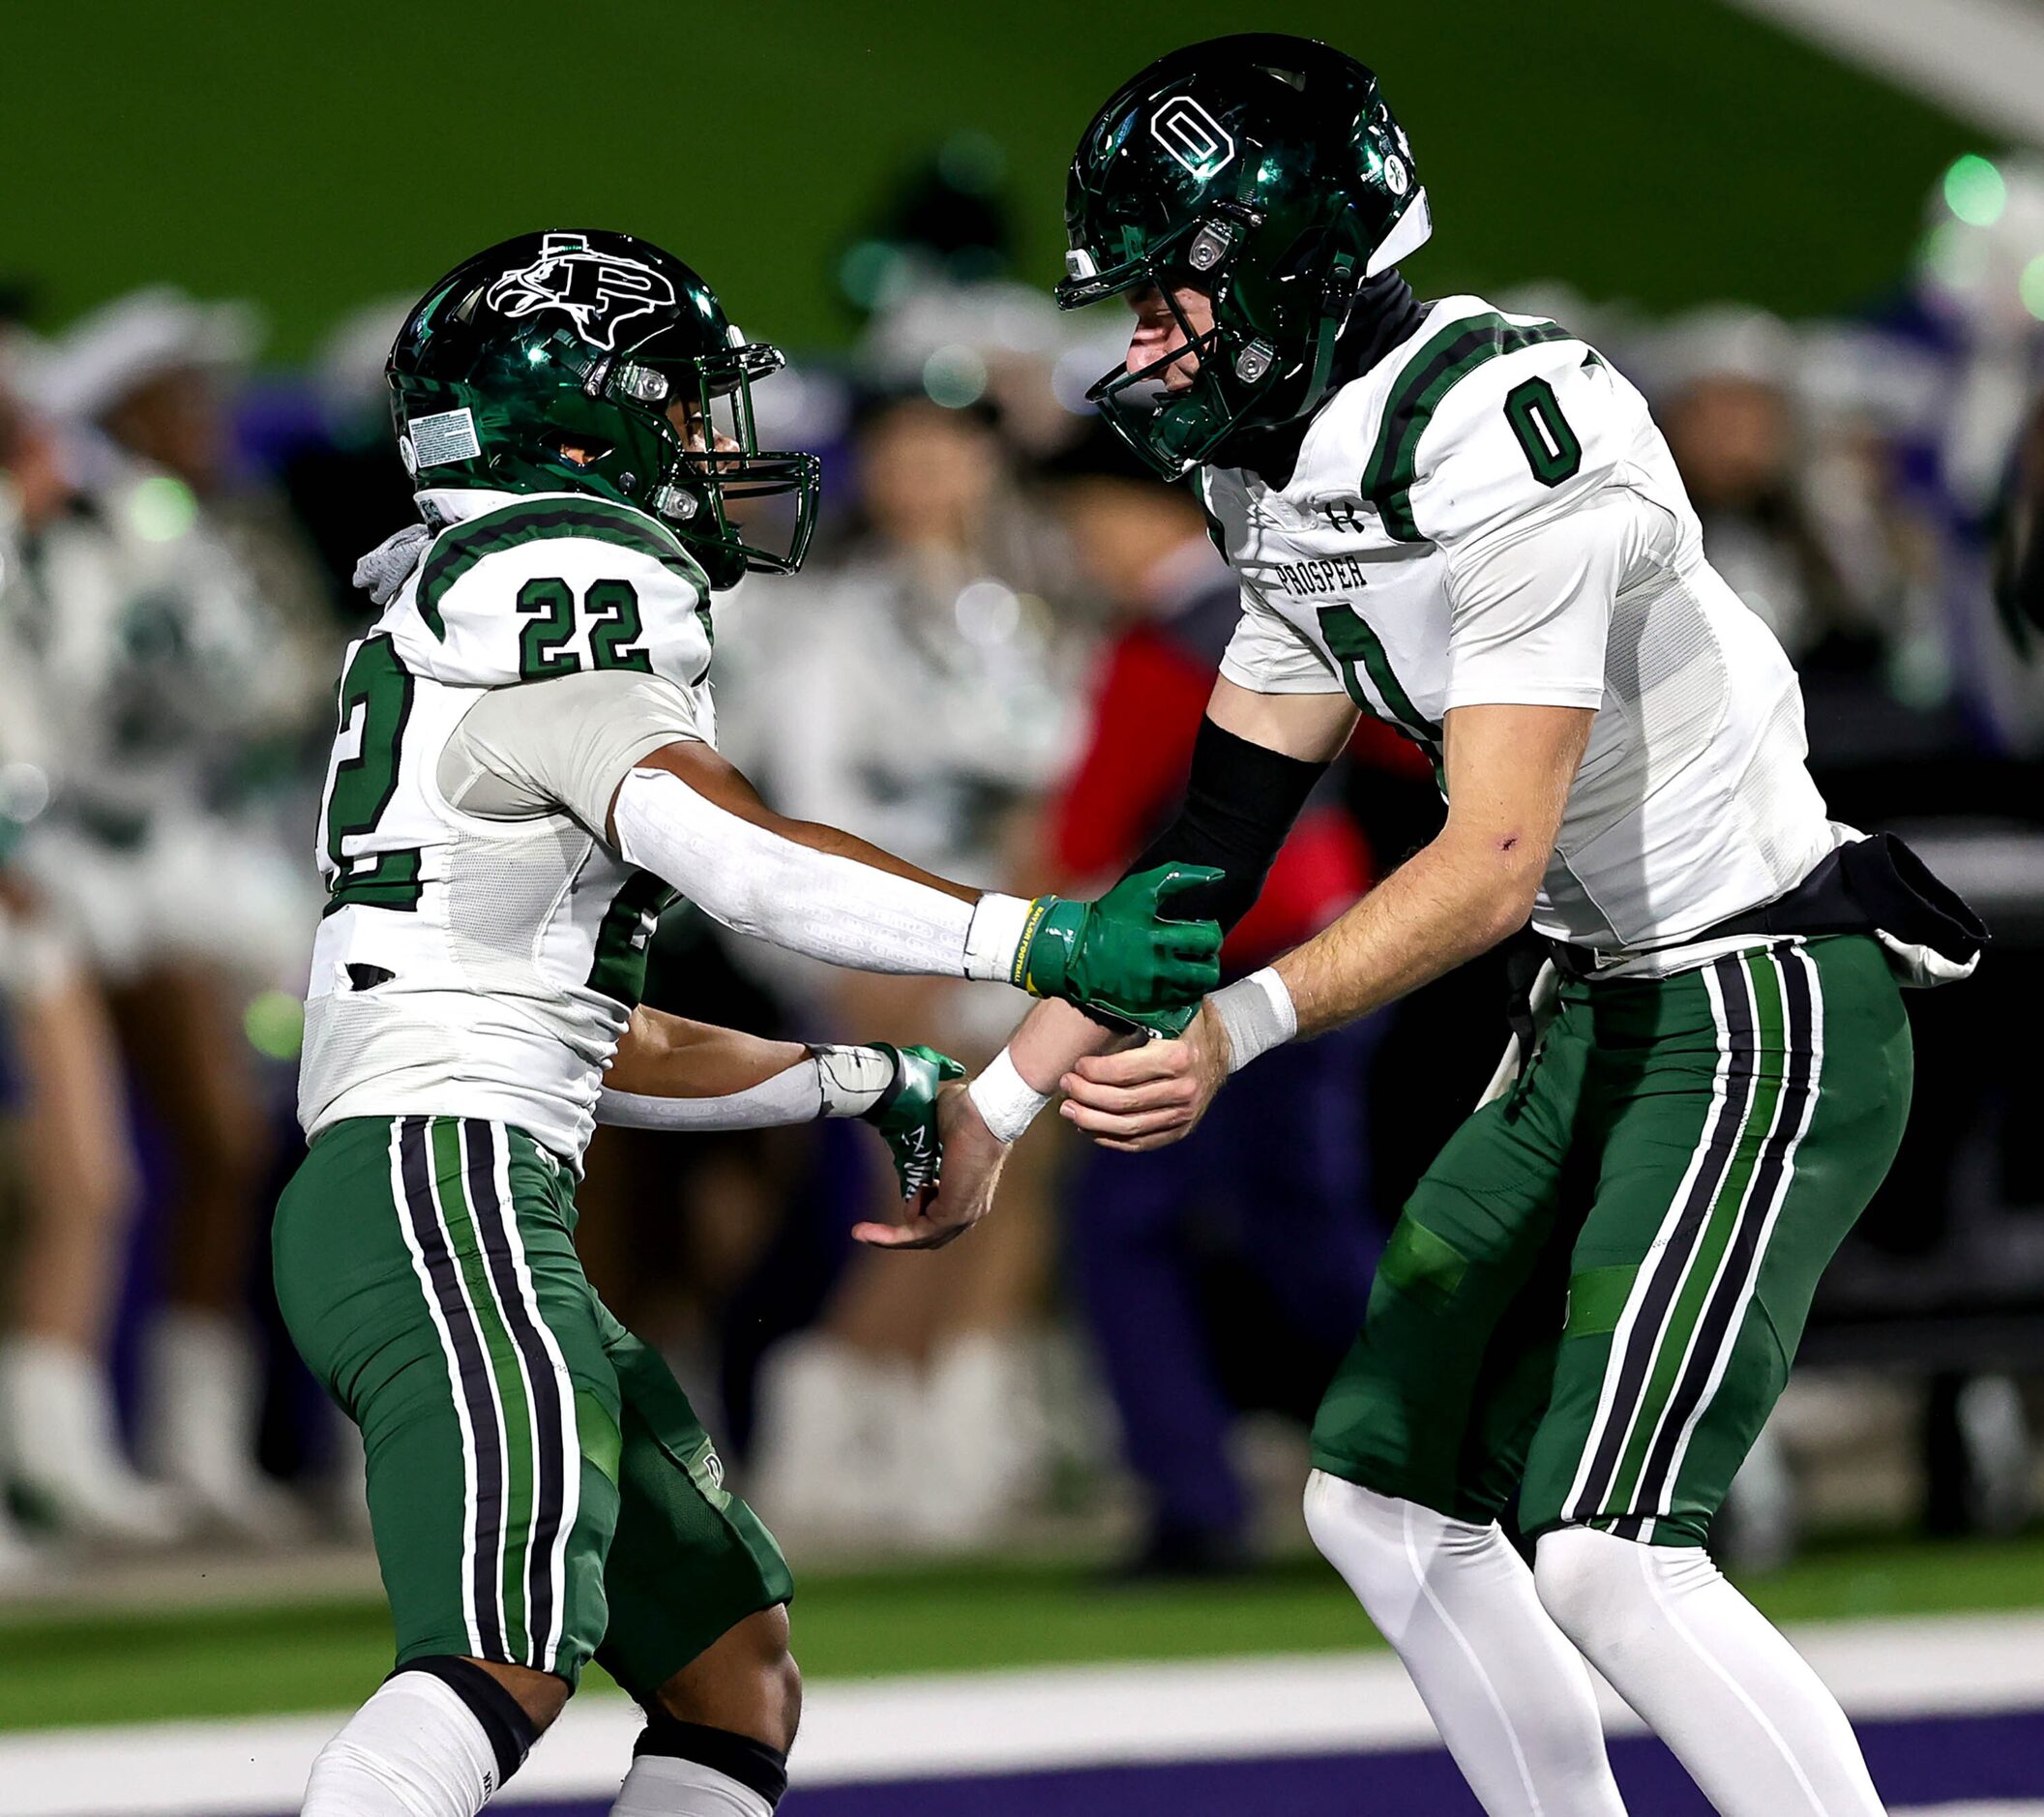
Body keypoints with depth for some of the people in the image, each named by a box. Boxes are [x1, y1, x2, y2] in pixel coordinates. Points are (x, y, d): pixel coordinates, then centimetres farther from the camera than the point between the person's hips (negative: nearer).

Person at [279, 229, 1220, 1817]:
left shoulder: (459, 615, 26)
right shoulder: (565, 574, -5)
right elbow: (728, 853, -21)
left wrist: (866, 1086, 27)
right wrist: (1039, 941, -26)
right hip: (445, 1190, -11)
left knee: (736, 1672, 9)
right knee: (505, 1672, -25)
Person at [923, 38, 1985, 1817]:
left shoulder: (1509, 441, -24)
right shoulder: (1296, 492, 7)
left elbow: (1491, 863, -29)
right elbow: (1216, 839, 12)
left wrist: (1237, 1028, -41)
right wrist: (998, 1096, 9)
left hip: (1766, 1015, -10)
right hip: (1596, 1015, 10)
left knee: (1607, 1553, -19)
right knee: (1382, 1490, 10)